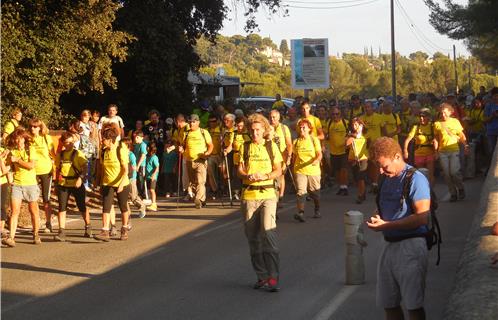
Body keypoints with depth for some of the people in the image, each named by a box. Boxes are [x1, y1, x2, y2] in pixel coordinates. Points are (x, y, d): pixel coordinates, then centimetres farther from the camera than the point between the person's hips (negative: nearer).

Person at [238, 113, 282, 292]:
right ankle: (261, 276, 16)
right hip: (249, 195, 3)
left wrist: (264, 176, -14)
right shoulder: (244, 147, 9)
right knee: (253, 237, 5)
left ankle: (273, 277, -19)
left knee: (268, 230, -19)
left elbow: (278, 171, 5)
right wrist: (247, 176, -15)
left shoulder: (271, 146, 6)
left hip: (267, 193, -3)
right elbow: (240, 170, 7)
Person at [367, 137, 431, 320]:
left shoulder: (415, 179, -13)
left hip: (410, 245, -8)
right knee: (388, 303, 12)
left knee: (413, 305, -2)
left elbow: (422, 217, -20)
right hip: (389, 244, 8)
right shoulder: (386, 179, 12)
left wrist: (385, 225, -20)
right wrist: (376, 218, 0)